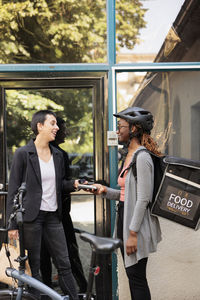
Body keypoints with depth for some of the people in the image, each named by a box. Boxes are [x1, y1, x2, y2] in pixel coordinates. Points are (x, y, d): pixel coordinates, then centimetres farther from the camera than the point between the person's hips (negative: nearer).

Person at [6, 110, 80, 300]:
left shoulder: (58, 155, 11)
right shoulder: (23, 154, -5)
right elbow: (13, 190, -5)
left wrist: (73, 184, -2)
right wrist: (12, 224, -9)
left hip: (53, 216, 5)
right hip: (31, 216, -5)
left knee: (64, 264, 6)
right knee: (33, 268, 2)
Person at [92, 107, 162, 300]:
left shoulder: (142, 157, -16)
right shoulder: (129, 155, 14)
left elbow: (143, 199, -20)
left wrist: (133, 233, -21)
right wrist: (106, 191, 4)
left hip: (137, 223, -10)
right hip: (124, 218, 10)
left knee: (136, 277, -3)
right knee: (132, 276, 15)